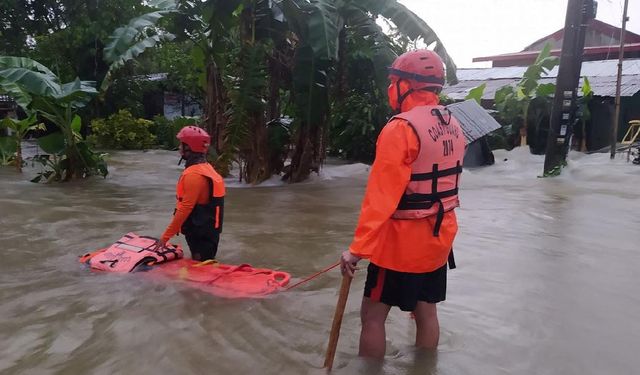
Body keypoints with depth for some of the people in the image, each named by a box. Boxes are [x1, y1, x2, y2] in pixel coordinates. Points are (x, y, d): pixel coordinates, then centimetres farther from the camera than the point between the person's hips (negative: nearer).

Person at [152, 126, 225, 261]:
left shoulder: (193, 174, -21)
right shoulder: (205, 167, 9)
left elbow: (185, 208, -23)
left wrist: (166, 236, -18)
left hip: (200, 233, -9)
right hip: (207, 230, 9)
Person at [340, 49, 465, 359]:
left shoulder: (401, 128, -20)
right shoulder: (453, 127, 6)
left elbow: (381, 196, -25)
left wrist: (358, 247, -23)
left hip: (402, 242, -8)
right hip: (439, 237, 8)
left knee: (372, 314, 5)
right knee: (426, 311, 18)